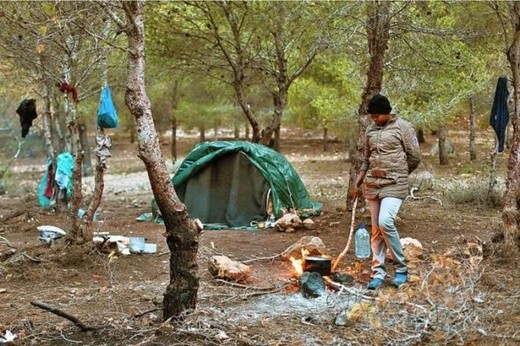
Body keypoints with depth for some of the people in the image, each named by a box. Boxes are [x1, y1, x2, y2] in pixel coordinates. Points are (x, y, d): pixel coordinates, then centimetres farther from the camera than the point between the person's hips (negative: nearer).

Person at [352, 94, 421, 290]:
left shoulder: (403, 127, -5)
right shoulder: (370, 130, 12)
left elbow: (415, 157, -2)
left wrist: (397, 175, 7)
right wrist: (358, 182, 14)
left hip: (394, 185, -6)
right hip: (372, 184, 6)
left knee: (385, 222, -21)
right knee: (376, 230, 6)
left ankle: (401, 268, -7)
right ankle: (378, 273, 13)